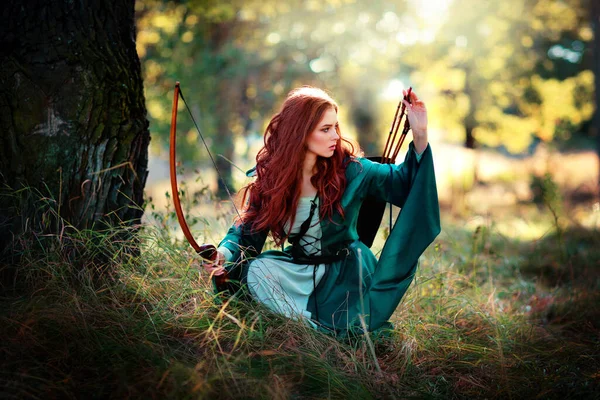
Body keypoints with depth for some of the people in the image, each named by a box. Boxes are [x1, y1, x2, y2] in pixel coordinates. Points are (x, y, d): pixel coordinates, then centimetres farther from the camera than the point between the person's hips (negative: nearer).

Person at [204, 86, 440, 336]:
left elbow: (403, 182, -10)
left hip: (347, 272, -2)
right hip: (301, 269, 2)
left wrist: (420, 136, -25)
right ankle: (311, 331, -11)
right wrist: (224, 253, -25)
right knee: (256, 270, -25)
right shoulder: (269, 177, -8)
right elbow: (249, 227, -4)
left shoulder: (350, 169, -13)